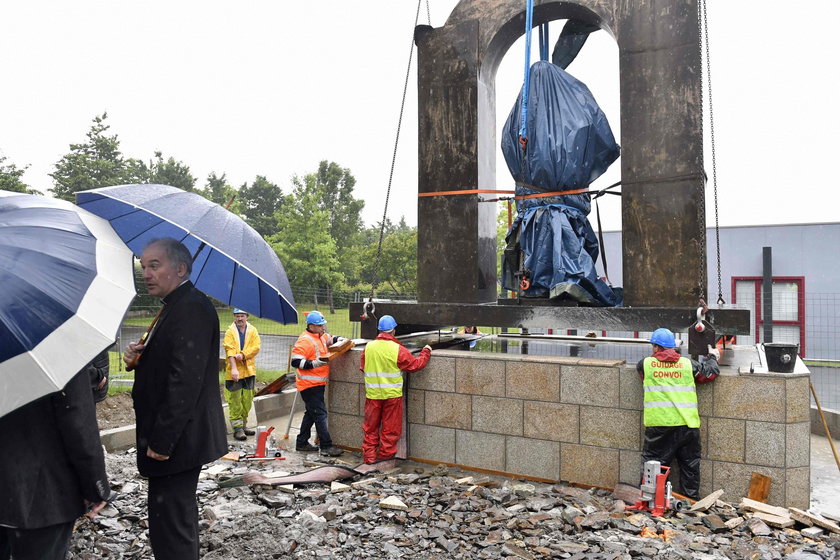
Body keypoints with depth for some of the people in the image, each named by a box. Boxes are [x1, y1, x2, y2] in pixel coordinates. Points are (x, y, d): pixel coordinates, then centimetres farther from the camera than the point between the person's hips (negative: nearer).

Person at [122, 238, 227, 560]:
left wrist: (162, 440, -23)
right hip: (169, 437, 11)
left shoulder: (191, 309, -19)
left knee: (170, 527, -3)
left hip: (177, 440, -11)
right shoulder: (176, 307, 14)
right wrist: (140, 357, 0)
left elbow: (185, 379, -25)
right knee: (180, 519, 22)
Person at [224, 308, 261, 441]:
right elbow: (229, 350, -12)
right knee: (235, 400, -3)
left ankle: (243, 425, 23)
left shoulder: (252, 331, 8)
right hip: (234, 371, -4)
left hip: (249, 370, 4)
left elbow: (256, 347, -2)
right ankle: (237, 428, 1)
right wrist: (234, 368, -22)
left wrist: (243, 355, -18)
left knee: (247, 400, 10)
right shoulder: (230, 332, -2)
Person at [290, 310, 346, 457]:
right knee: (320, 414, -8)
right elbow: (295, 361, -21)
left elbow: (329, 339, 33)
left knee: (311, 413, 17)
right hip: (309, 384, -10)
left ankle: (302, 443, 28)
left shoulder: (320, 336, 12)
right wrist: (313, 364, -29)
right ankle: (326, 446, -3)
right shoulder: (305, 340, -17)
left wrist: (339, 339, 11)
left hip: (318, 383, 10)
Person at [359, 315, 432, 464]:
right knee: (390, 428, 10)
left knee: (370, 427, 14)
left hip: (372, 394, 3)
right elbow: (416, 365, -7)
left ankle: (369, 456, 18)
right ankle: (385, 455, 16)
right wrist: (426, 352, 8)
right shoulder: (398, 349, -14)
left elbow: (363, 368, 11)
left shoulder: (368, 347, -2)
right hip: (392, 394, -3)